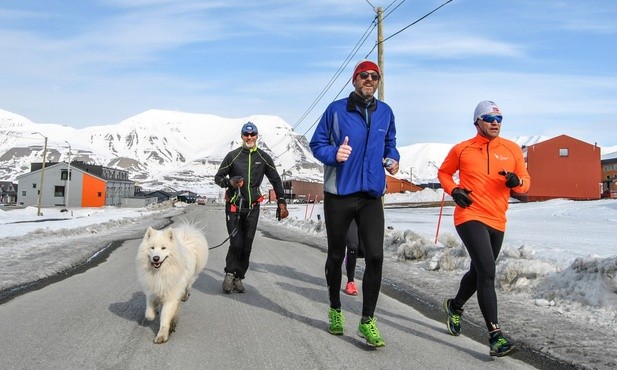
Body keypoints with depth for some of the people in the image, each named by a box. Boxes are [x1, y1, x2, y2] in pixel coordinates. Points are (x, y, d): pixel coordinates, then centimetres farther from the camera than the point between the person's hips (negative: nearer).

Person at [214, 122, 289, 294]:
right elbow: (218, 177, 3)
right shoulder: (233, 156, -2)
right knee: (236, 244, -11)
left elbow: (276, 180, 8)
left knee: (247, 246, 6)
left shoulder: (264, 158, 3)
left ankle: (239, 278, 19)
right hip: (234, 207, -2)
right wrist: (230, 182, -19)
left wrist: (281, 202, 0)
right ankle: (230, 273, 11)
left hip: (252, 208, 2)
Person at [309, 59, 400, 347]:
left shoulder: (385, 112, 9)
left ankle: (367, 321, 4)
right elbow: (317, 143, 1)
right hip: (338, 194, -2)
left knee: (375, 256, -8)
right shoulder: (336, 109, -2)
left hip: (371, 196, 2)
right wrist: (334, 153, -19)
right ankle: (335, 310, 33)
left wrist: (392, 159, 1)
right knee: (336, 255, 11)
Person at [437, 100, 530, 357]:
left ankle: (456, 306, 47)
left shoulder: (512, 150, 7)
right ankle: (495, 335, -15)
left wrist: (517, 182, -13)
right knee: (487, 271, -19)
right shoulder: (462, 149, 1)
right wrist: (453, 190, -5)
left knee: (479, 271, 20)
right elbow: (444, 172, 14)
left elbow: (526, 182, 11)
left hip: (497, 222, 5)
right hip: (470, 217, -5)